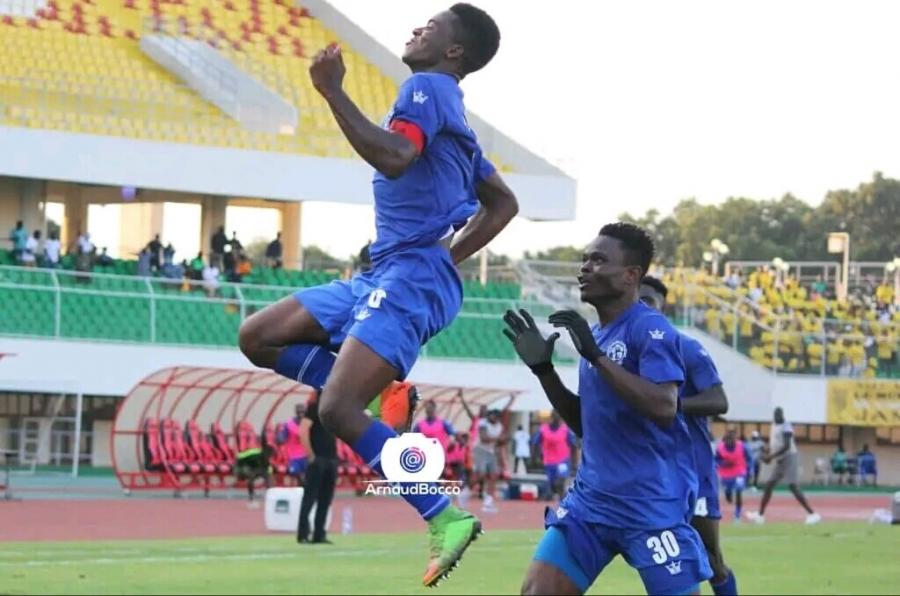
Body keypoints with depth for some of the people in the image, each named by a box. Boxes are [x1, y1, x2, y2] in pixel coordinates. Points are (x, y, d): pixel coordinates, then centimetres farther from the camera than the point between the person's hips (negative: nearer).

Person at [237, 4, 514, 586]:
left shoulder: (428, 88, -7)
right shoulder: (447, 110, 24)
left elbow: (394, 157, -28)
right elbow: (502, 203, 31)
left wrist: (333, 91, -24)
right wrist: (451, 254, 24)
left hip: (411, 276, -10)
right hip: (385, 275, 10)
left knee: (338, 410, -21)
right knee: (258, 337, 10)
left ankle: (447, 520, -19)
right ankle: (379, 391, 2)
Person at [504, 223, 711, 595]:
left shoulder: (650, 328, -11)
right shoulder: (595, 335, 14)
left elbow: (664, 408, -26)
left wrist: (596, 356, -26)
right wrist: (543, 369, 10)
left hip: (653, 502, -8)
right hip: (593, 495, 8)